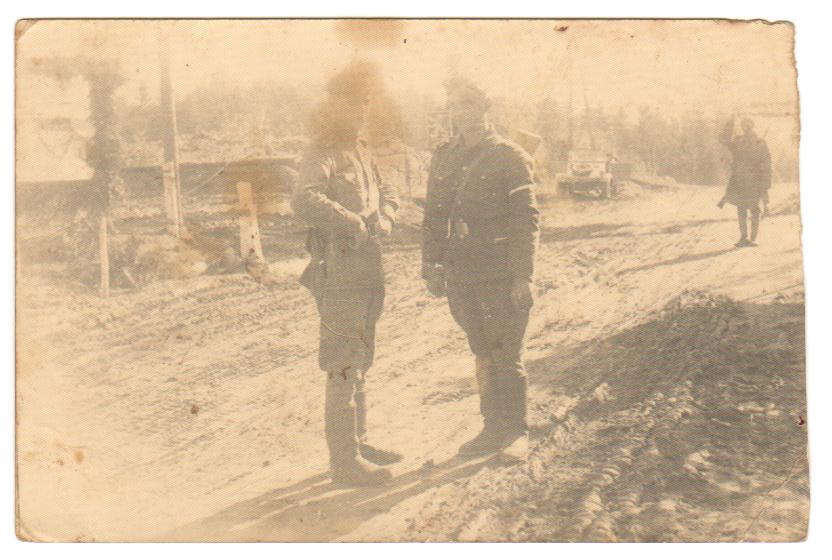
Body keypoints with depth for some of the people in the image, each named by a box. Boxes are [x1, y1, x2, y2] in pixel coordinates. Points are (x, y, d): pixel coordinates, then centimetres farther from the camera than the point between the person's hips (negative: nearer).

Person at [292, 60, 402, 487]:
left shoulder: (361, 151, 15)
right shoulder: (322, 153, -12)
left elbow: (387, 194, 21)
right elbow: (303, 201, -30)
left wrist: (382, 219, -1)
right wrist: (354, 223, -24)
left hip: (368, 274, 10)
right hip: (340, 276, -9)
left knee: (360, 362, 18)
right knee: (344, 369, -5)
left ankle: (359, 444, 31)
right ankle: (344, 461, 3)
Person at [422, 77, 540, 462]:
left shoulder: (510, 158, -4)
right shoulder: (444, 157, 12)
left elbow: (526, 218, -8)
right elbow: (434, 215, 16)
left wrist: (523, 276, -13)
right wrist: (431, 267, 11)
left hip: (500, 276, -5)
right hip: (460, 276, 5)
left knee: (506, 356, 0)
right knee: (482, 355, 13)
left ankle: (516, 433, 13)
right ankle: (494, 429, 23)